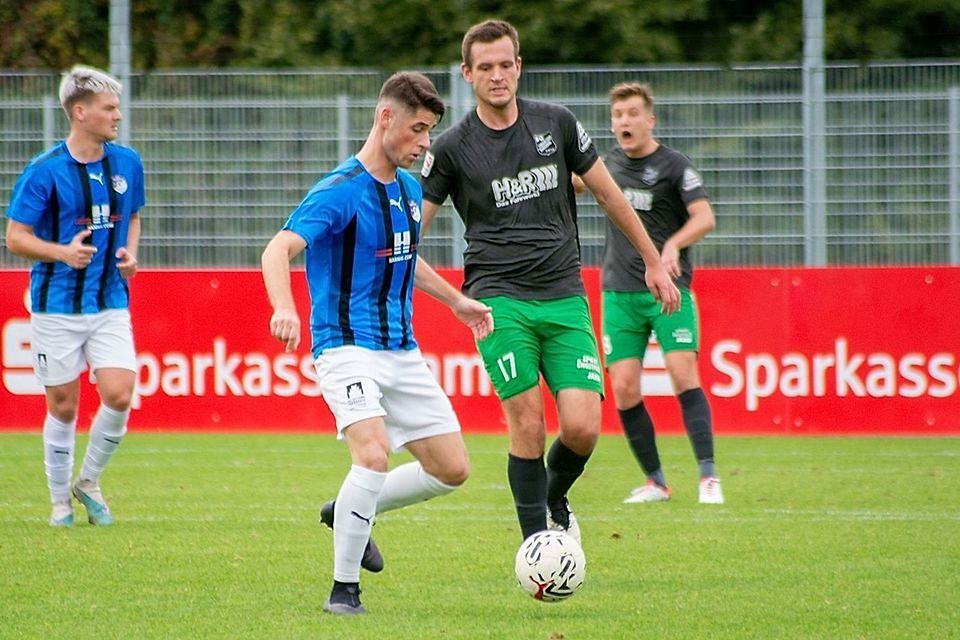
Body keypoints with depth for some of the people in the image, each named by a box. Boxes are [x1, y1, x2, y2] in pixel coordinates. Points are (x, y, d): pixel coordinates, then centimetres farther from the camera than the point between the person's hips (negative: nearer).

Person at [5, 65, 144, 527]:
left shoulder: (127, 163, 4)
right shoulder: (45, 171, -10)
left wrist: (129, 252, 1)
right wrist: (63, 252, -23)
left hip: (111, 303, 3)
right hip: (57, 305, -3)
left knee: (119, 395, -13)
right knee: (63, 407, 3)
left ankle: (89, 481, 11)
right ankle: (60, 501, 21)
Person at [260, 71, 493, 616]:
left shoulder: (409, 188, 11)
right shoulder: (340, 191, -14)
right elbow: (279, 249, -28)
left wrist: (456, 300, 29)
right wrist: (284, 308, -45)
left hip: (402, 351, 8)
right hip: (348, 346, -8)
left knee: (451, 469, 5)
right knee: (374, 453, -28)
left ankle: (351, 512, 27)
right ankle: (344, 589, -15)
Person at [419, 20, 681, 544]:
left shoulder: (556, 123, 6)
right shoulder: (452, 147, 0)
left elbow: (607, 192, 17)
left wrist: (654, 262, 20)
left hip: (564, 299, 2)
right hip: (498, 301, -2)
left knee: (582, 428, -9)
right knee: (528, 424, -12)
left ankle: (555, 502, 22)